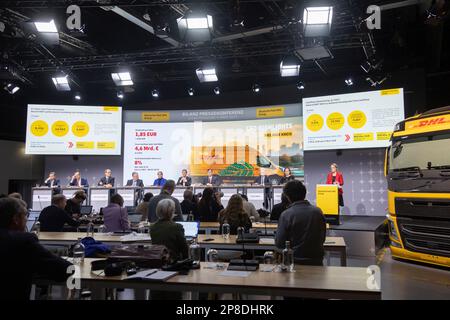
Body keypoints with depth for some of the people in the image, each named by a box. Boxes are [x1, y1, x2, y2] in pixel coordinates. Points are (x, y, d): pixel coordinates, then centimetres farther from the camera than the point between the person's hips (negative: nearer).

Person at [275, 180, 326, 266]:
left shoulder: (286, 215, -15)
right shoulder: (318, 212, -3)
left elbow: (279, 244, -10)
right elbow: (322, 238, 10)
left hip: (296, 262, -3)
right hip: (317, 261, 3)